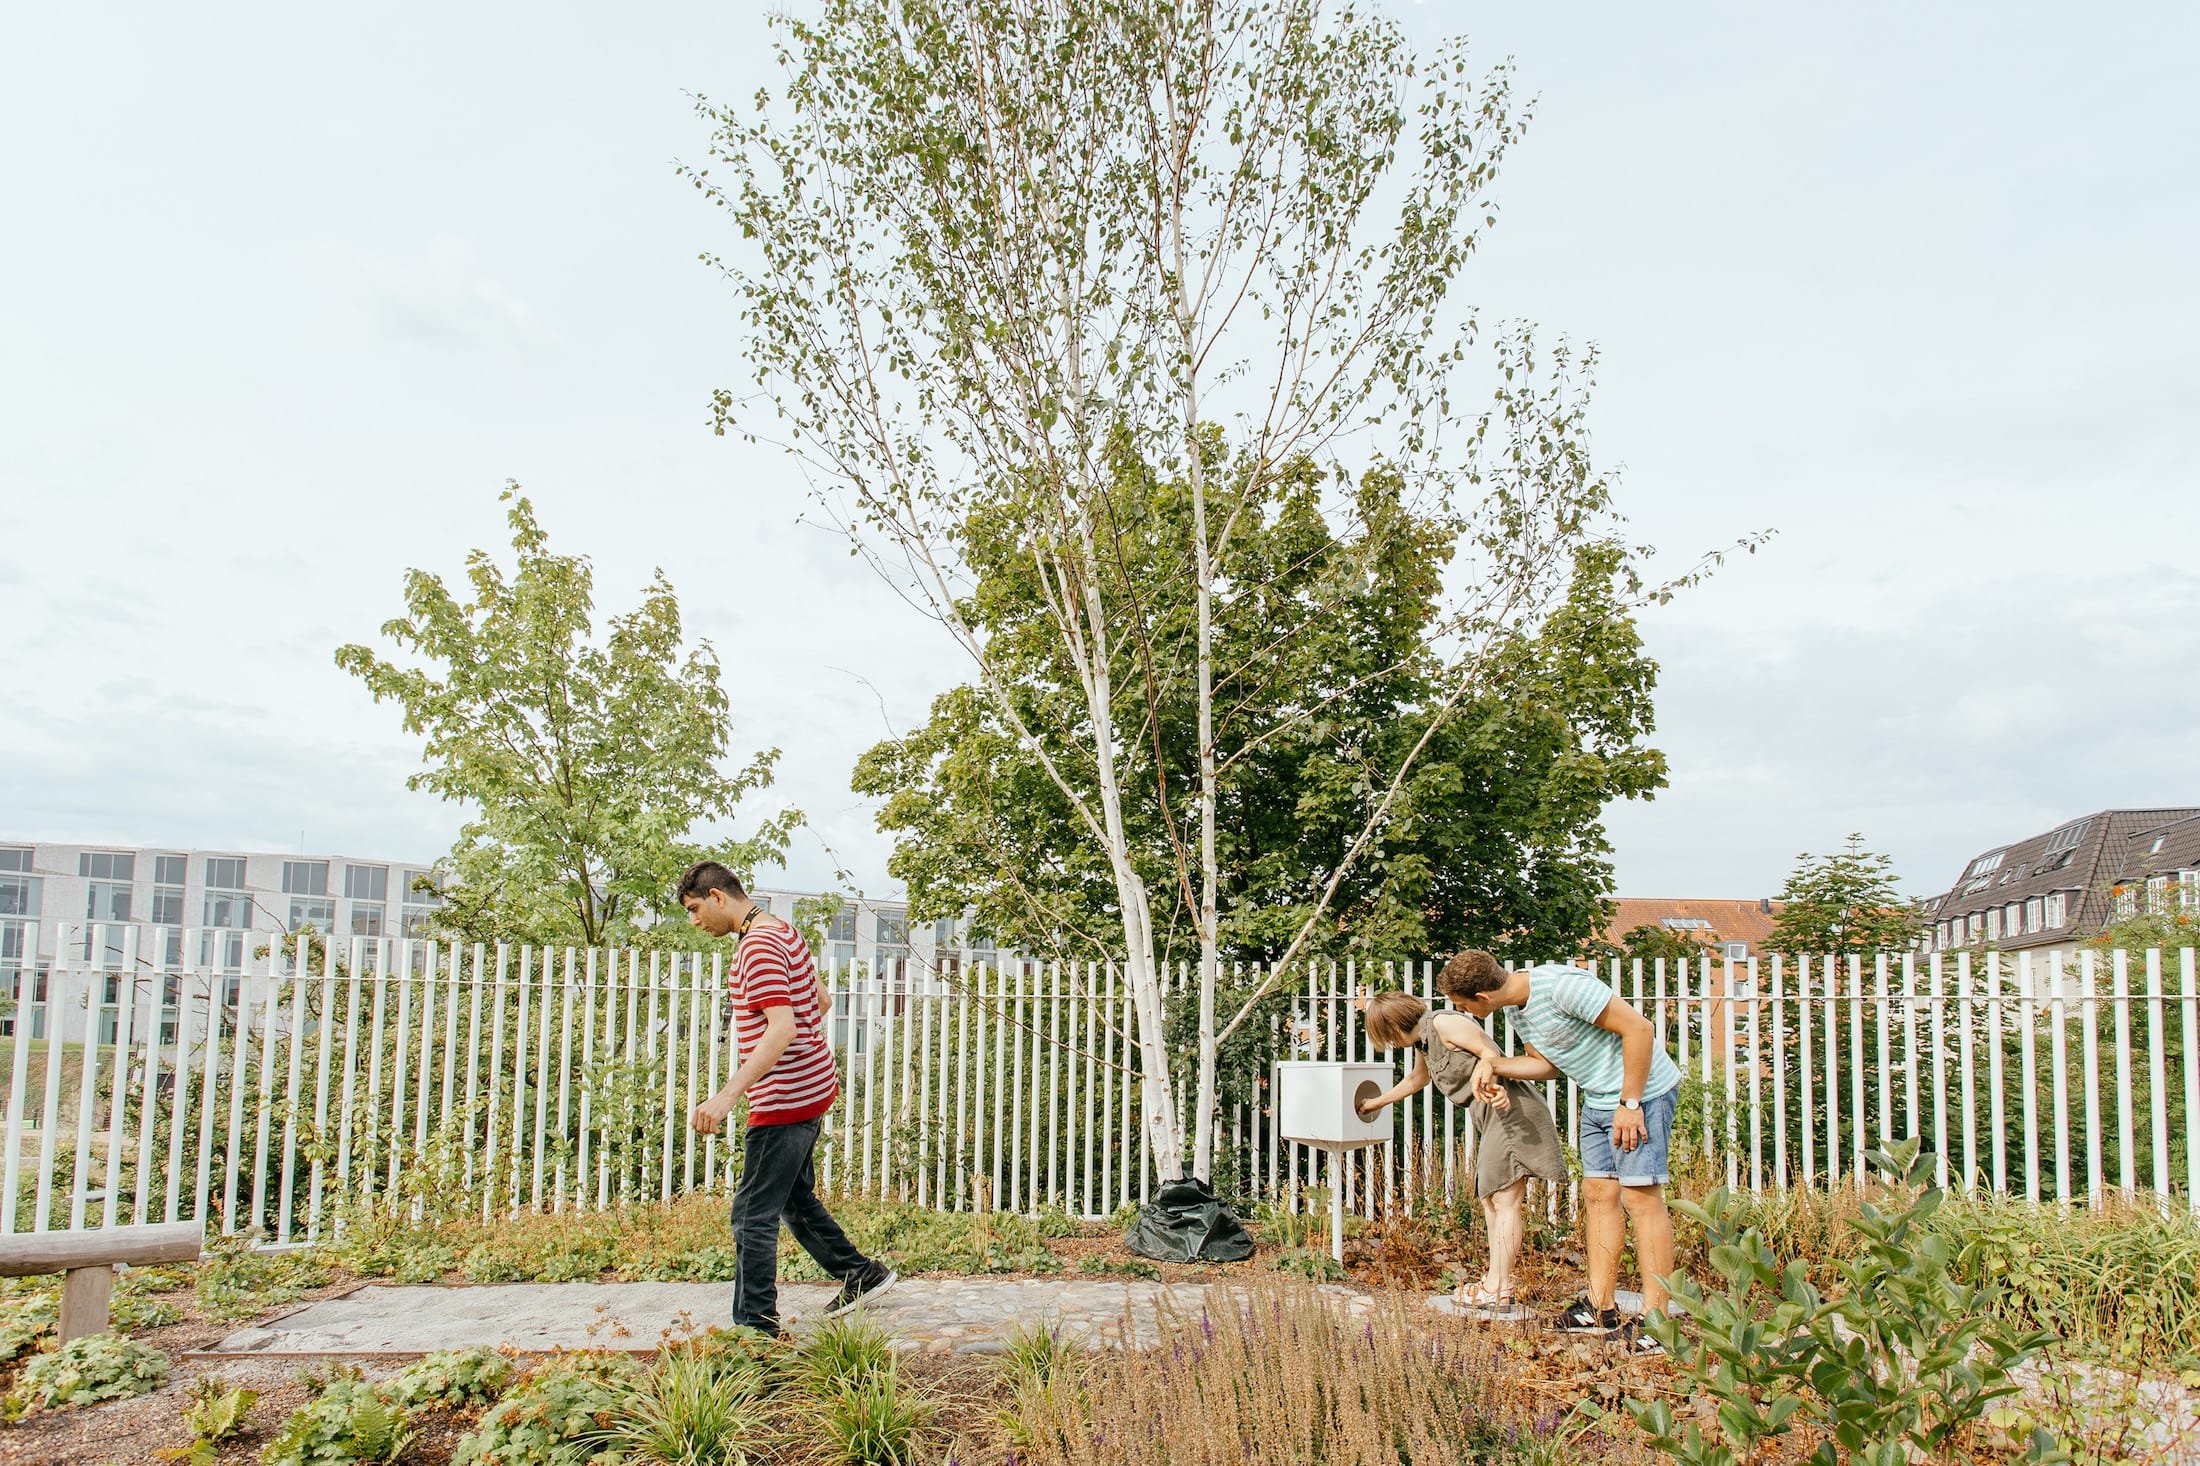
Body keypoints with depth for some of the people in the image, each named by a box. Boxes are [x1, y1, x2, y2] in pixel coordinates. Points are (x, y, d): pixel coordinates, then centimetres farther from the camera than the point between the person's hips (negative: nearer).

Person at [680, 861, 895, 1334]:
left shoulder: (758, 946, -18)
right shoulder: (784, 932, 13)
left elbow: (782, 1029, -29)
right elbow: (822, 1000, 23)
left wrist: (727, 1095, -34)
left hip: (784, 1098, -11)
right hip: (811, 1088, 11)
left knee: (753, 1215, -5)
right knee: (795, 1200, 22)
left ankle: (756, 1327, 0)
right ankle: (861, 1274, 32)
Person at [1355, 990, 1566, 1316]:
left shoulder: (1444, 1024, -10)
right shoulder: (1423, 1044, 19)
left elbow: (1490, 1053, -19)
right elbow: (1416, 1080, 38)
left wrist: (1490, 1083, -39)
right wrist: (1376, 1102, 48)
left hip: (1511, 1109, -11)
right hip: (1490, 1117, 11)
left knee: (1505, 1200, -10)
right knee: (1490, 1199, 11)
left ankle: (1497, 1290, -10)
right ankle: (1497, 1283, 13)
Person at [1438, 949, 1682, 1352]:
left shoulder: (1561, 986, -26)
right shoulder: (1518, 1008, 3)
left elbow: (1639, 1028, -23)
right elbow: (1548, 1062, 14)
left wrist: (1630, 1103, -22)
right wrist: (1494, 1066, -2)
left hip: (1641, 1092, -9)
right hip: (1598, 1098, 9)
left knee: (1640, 1197, -9)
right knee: (1599, 1193, 8)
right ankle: (1602, 1310, 15)